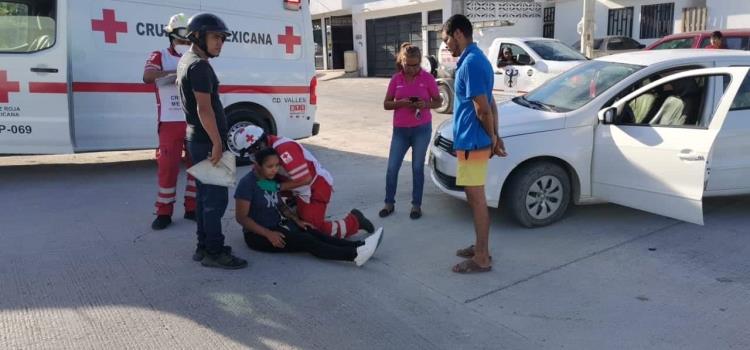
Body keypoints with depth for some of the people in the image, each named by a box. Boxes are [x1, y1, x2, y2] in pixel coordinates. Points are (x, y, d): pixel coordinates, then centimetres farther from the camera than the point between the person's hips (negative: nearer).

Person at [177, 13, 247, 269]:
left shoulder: (186, 60, 17)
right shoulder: (199, 65, -16)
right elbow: (204, 108, -23)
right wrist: (217, 142, -22)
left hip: (197, 139, 10)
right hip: (207, 141, -10)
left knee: (205, 195, 15)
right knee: (216, 198, -6)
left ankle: (204, 247, 22)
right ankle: (214, 253, 0)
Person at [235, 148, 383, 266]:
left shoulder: (271, 179, 6)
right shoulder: (247, 184, -19)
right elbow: (241, 217, -20)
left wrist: (297, 220, 5)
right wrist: (268, 234, -24)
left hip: (277, 226, 8)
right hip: (258, 235, -8)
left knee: (313, 234, -14)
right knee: (306, 241, -25)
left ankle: (359, 246, -28)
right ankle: (354, 254, -38)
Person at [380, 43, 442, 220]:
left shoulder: (427, 78, -4)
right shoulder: (396, 79, 1)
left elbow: (438, 101, 3)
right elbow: (386, 104, 4)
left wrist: (426, 104, -18)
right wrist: (401, 103, -17)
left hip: (422, 129, -2)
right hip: (400, 130, 2)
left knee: (417, 167, 6)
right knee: (392, 168, 3)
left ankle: (416, 205, 17)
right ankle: (389, 203, 19)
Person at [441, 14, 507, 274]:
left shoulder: (471, 62, -19)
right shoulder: (476, 59, 14)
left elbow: (482, 108, -20)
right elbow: (490, 105, 16)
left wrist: (492, 139, -6)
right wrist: (495, 137, 13)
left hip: (472, 142, -10)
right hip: (473, 141, 10)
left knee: (476, 199, -3)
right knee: (475, 198, 17)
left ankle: (482, 259, 6)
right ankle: (480, 248, 28)